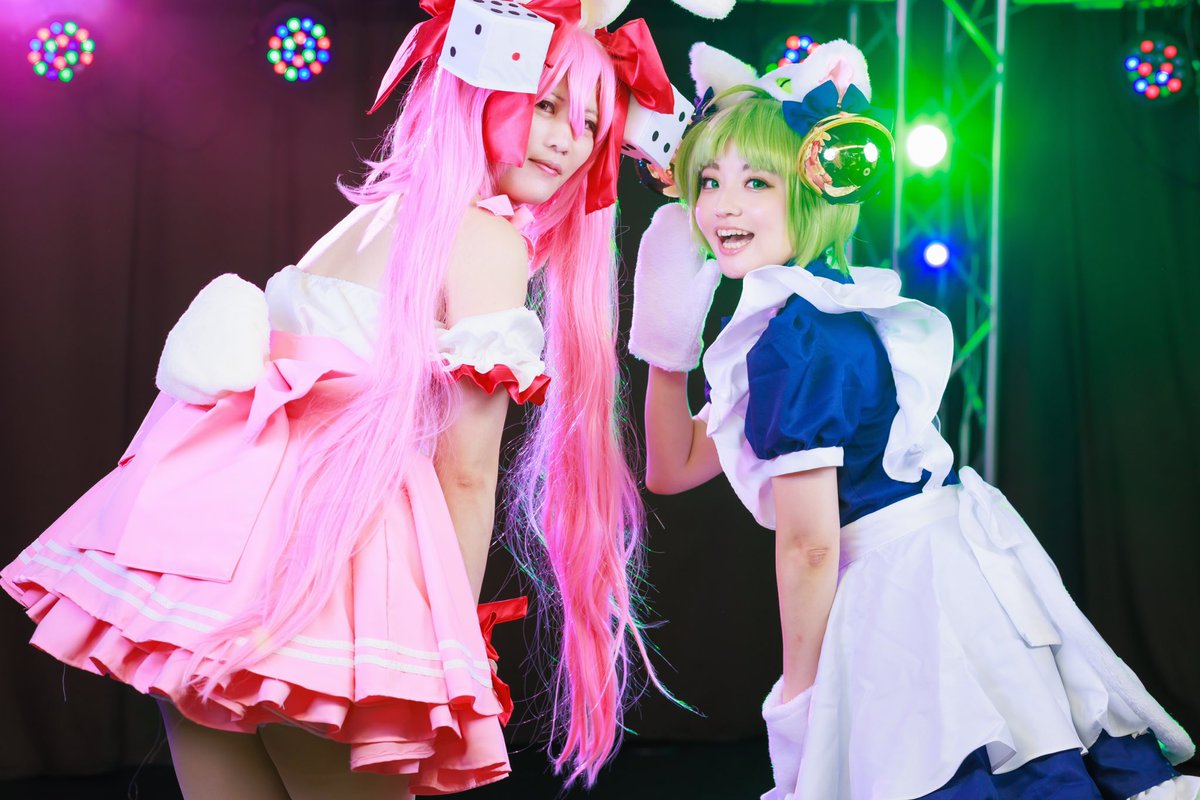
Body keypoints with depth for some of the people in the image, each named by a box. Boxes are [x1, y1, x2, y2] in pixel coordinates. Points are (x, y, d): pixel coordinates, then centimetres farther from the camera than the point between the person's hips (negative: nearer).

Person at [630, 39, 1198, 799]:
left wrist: (797, 692, -6)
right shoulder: (819, 315, 13)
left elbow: (808, 543, -16)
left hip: (911, 585, -10)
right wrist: (667, 349, 8)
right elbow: (674, 469, 20)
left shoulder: (792, 339, -18)